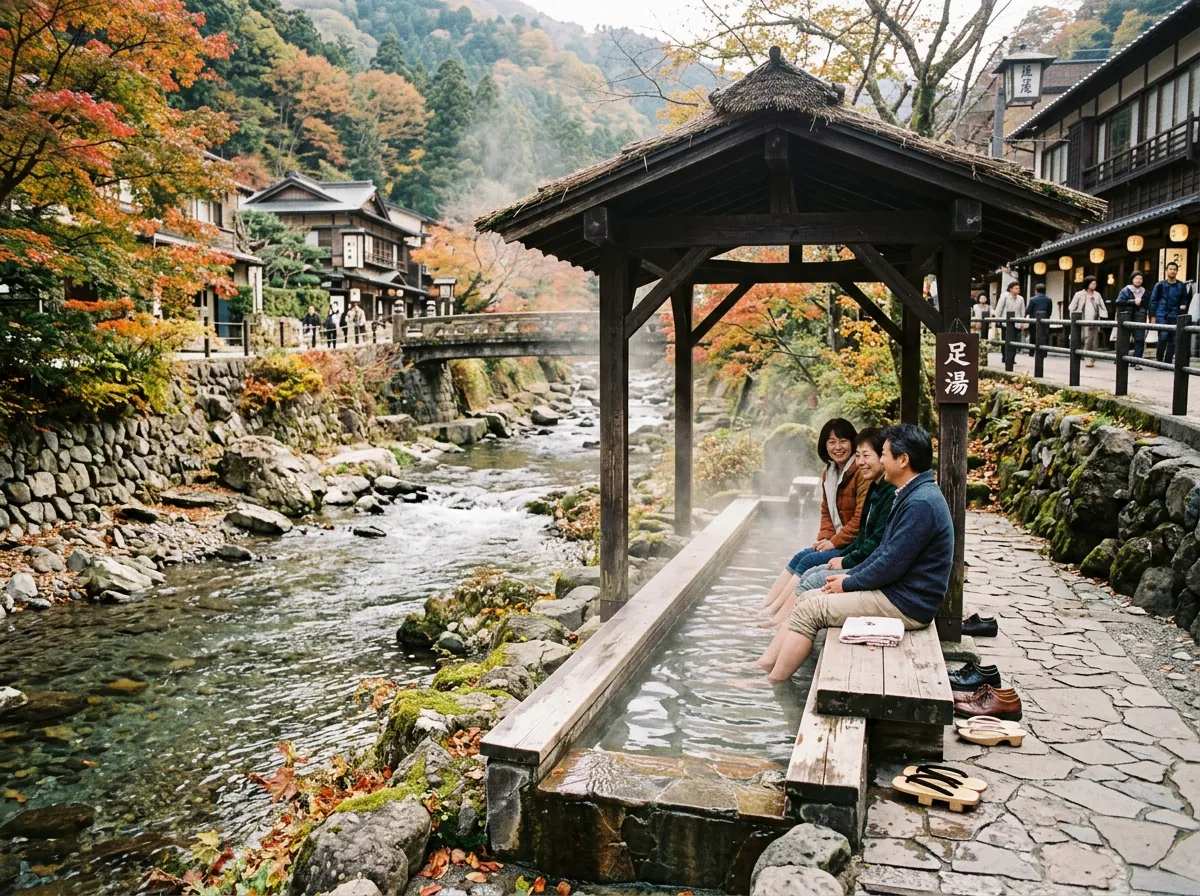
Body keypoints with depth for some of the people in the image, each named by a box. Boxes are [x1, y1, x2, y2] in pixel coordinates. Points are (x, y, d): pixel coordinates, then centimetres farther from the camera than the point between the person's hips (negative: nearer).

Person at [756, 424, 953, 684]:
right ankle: (763, 664, 6)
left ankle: (771, 683, -3)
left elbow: (892, 564, -23)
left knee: (809, 610, -12)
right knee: (806, 598, 5)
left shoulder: (920, 503, -22)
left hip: (905, 605, -10)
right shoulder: (911, 494, 12)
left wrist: (848, 583, -9)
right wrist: (850, 576, 8)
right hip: (893, 591, 10)